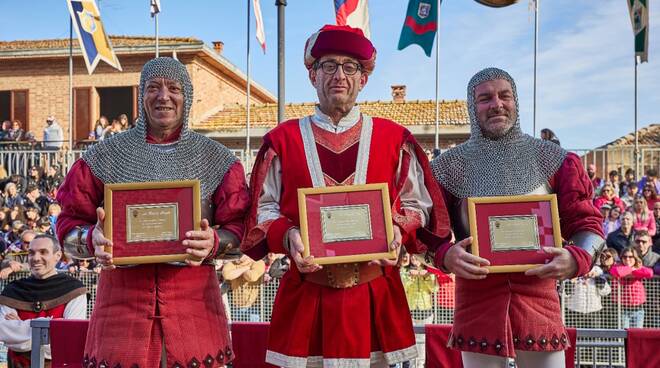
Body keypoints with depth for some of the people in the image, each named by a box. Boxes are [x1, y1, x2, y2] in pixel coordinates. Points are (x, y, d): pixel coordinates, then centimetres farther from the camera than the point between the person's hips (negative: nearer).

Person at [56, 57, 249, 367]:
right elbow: (69, 222, 8)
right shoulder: (105, 155, 8)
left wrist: (214, 242, -16)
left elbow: (236, 226, 5)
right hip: (122, 292, 0)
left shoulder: (215, 158, 7)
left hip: (193, 295, 0)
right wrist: (93, 239, -13)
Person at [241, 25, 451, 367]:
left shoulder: (394, 138, 6)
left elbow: (418, 204, 9)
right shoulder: (283, 139, 5)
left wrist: (396, 230, -11)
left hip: (376, 295, 1)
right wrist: (288, 236, -13)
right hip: (306, 296, 0)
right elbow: (264, 209, 5)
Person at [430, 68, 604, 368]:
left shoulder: (552, 159, 4)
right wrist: (445, 255, -19)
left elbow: (586, 223, 4)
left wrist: (577, 257, -17)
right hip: (476, 299, 0)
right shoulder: (450, 166, 1)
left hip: (538, 298, 1)